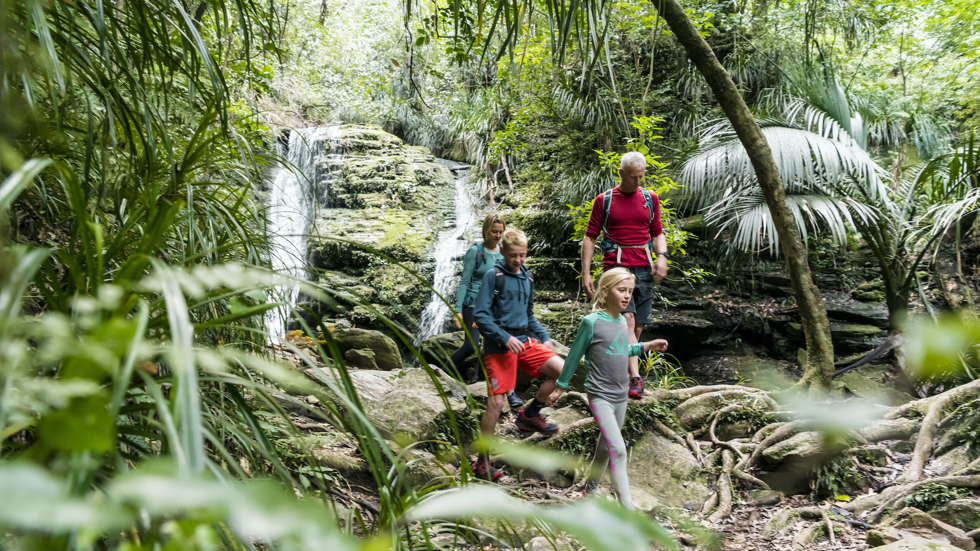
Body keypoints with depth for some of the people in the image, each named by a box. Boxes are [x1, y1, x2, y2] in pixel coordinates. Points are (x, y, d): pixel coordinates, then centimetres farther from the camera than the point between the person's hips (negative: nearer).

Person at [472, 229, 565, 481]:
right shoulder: (493, 276, -6)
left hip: (525, 341, 6)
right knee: (496, 404, -7)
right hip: (498, 346, -6)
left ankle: (530, 414, 11)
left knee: (561, 369, -11)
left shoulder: (527, 278, 14)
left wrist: (544, 336, 11)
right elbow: (480, 315, -10)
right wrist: (505, 337, -19)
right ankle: (482, 462, 7)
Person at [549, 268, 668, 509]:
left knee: (606, 446, 18)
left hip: (621, 396, 7)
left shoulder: (623, 322, 6)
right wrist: (560, 387, 2)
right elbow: (574, 356, -5)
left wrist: (646, 346, 11)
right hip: (600, 396, -7)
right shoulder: (592, 322, -14)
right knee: (618, 449, -16)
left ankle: (590, 489, 38)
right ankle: (627, 509, -13)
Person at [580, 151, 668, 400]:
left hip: (644, 267, 4)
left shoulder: (651, 199, 14)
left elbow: (657, 233, 18)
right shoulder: (604, 200, 5)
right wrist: (586, 272, -2)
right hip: (616, 265, -4)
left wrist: (661, 255, -3)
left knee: (638, 324, 4)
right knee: (627, 318, -19)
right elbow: (590, 236, 5)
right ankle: (635, 378, -24)